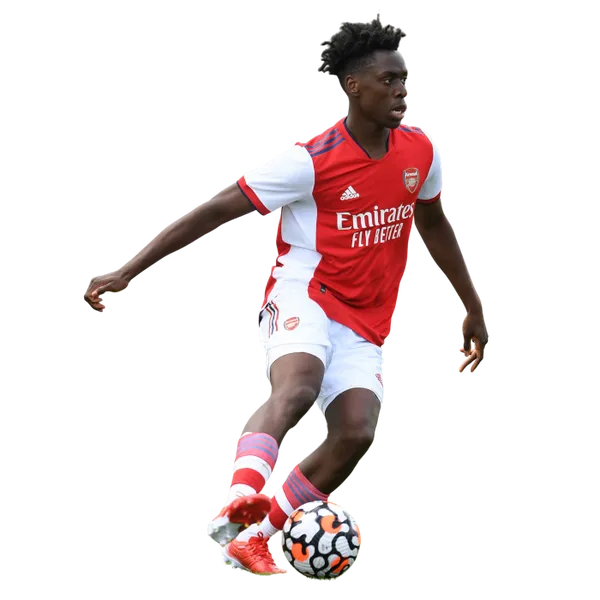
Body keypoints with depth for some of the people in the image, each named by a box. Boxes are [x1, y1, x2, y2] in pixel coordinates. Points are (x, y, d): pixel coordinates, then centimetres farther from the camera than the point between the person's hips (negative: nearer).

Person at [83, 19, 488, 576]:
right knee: (299, 383, -37)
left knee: (356, 432, -18)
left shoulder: (419, 151, 3)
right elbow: (214, 211, -13)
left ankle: (253, 539, -11)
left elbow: (433, 225, 23)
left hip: (363, 325, 5)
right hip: (303, 296, -5)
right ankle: (241, 497, -56)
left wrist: (473, 308, 27)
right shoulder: (311, 159, -15)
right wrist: (127, 272, -16)